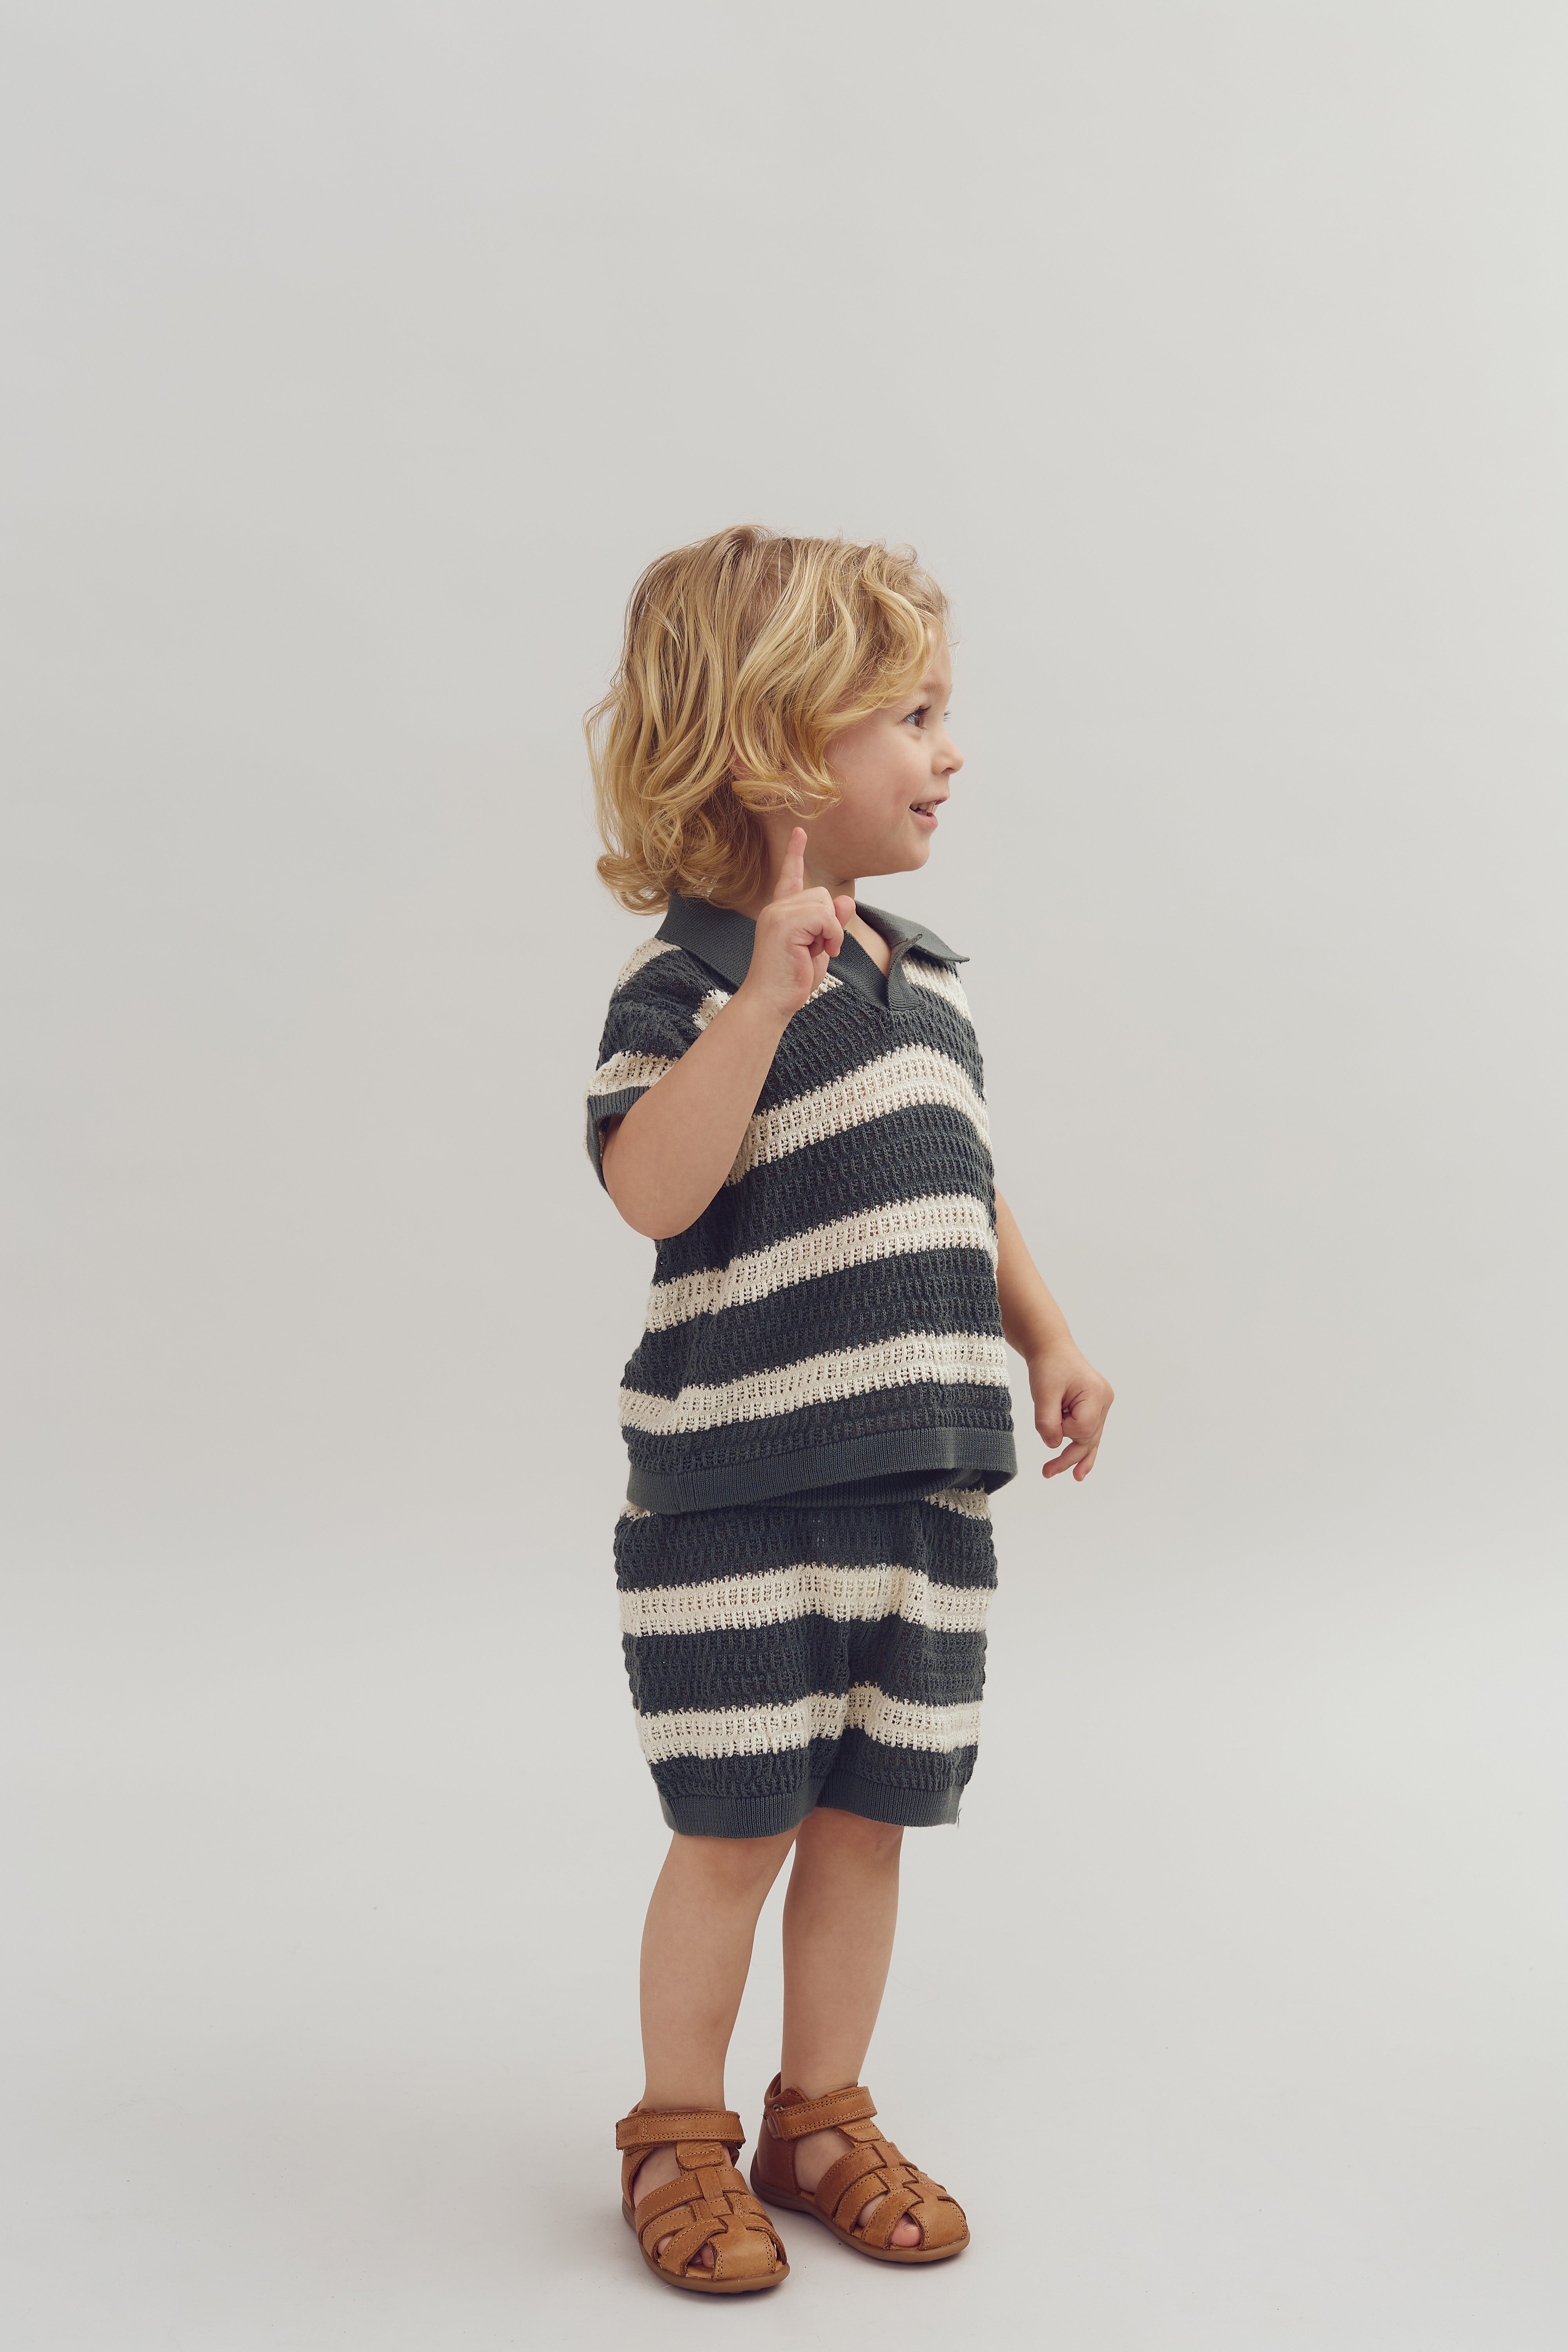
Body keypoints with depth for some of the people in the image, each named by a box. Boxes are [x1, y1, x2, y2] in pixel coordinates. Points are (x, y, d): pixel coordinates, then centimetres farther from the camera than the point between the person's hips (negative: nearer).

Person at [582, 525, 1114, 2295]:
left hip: (921, 1477, 7)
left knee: (868, 1816, 14)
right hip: (740, 1488, -6)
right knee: (736, 1829, 3)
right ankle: (679, 2138, 24)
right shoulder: (690, 980, -12)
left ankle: (820, 2118, 32)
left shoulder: (923, 973, 11)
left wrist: (1046, 1338, 12)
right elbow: (651, 1188, -28)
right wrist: (769, 992, -34)